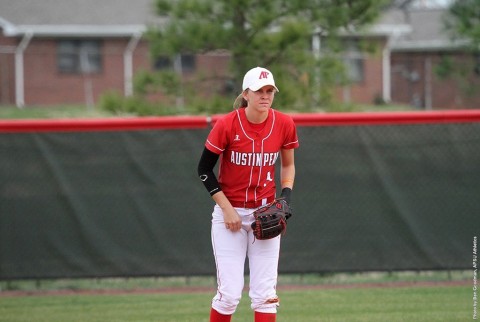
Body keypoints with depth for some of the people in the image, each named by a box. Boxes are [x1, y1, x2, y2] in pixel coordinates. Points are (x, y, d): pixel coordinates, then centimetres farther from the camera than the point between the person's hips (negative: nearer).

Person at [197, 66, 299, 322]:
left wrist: (286, 196, -6)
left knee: (265, 293, 0)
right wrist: (227, 209, -11)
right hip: (229, 213, -3)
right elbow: (204, 169, -5)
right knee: (230, 293, -6)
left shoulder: (284, 125, -5)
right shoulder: (227, 125, -14)